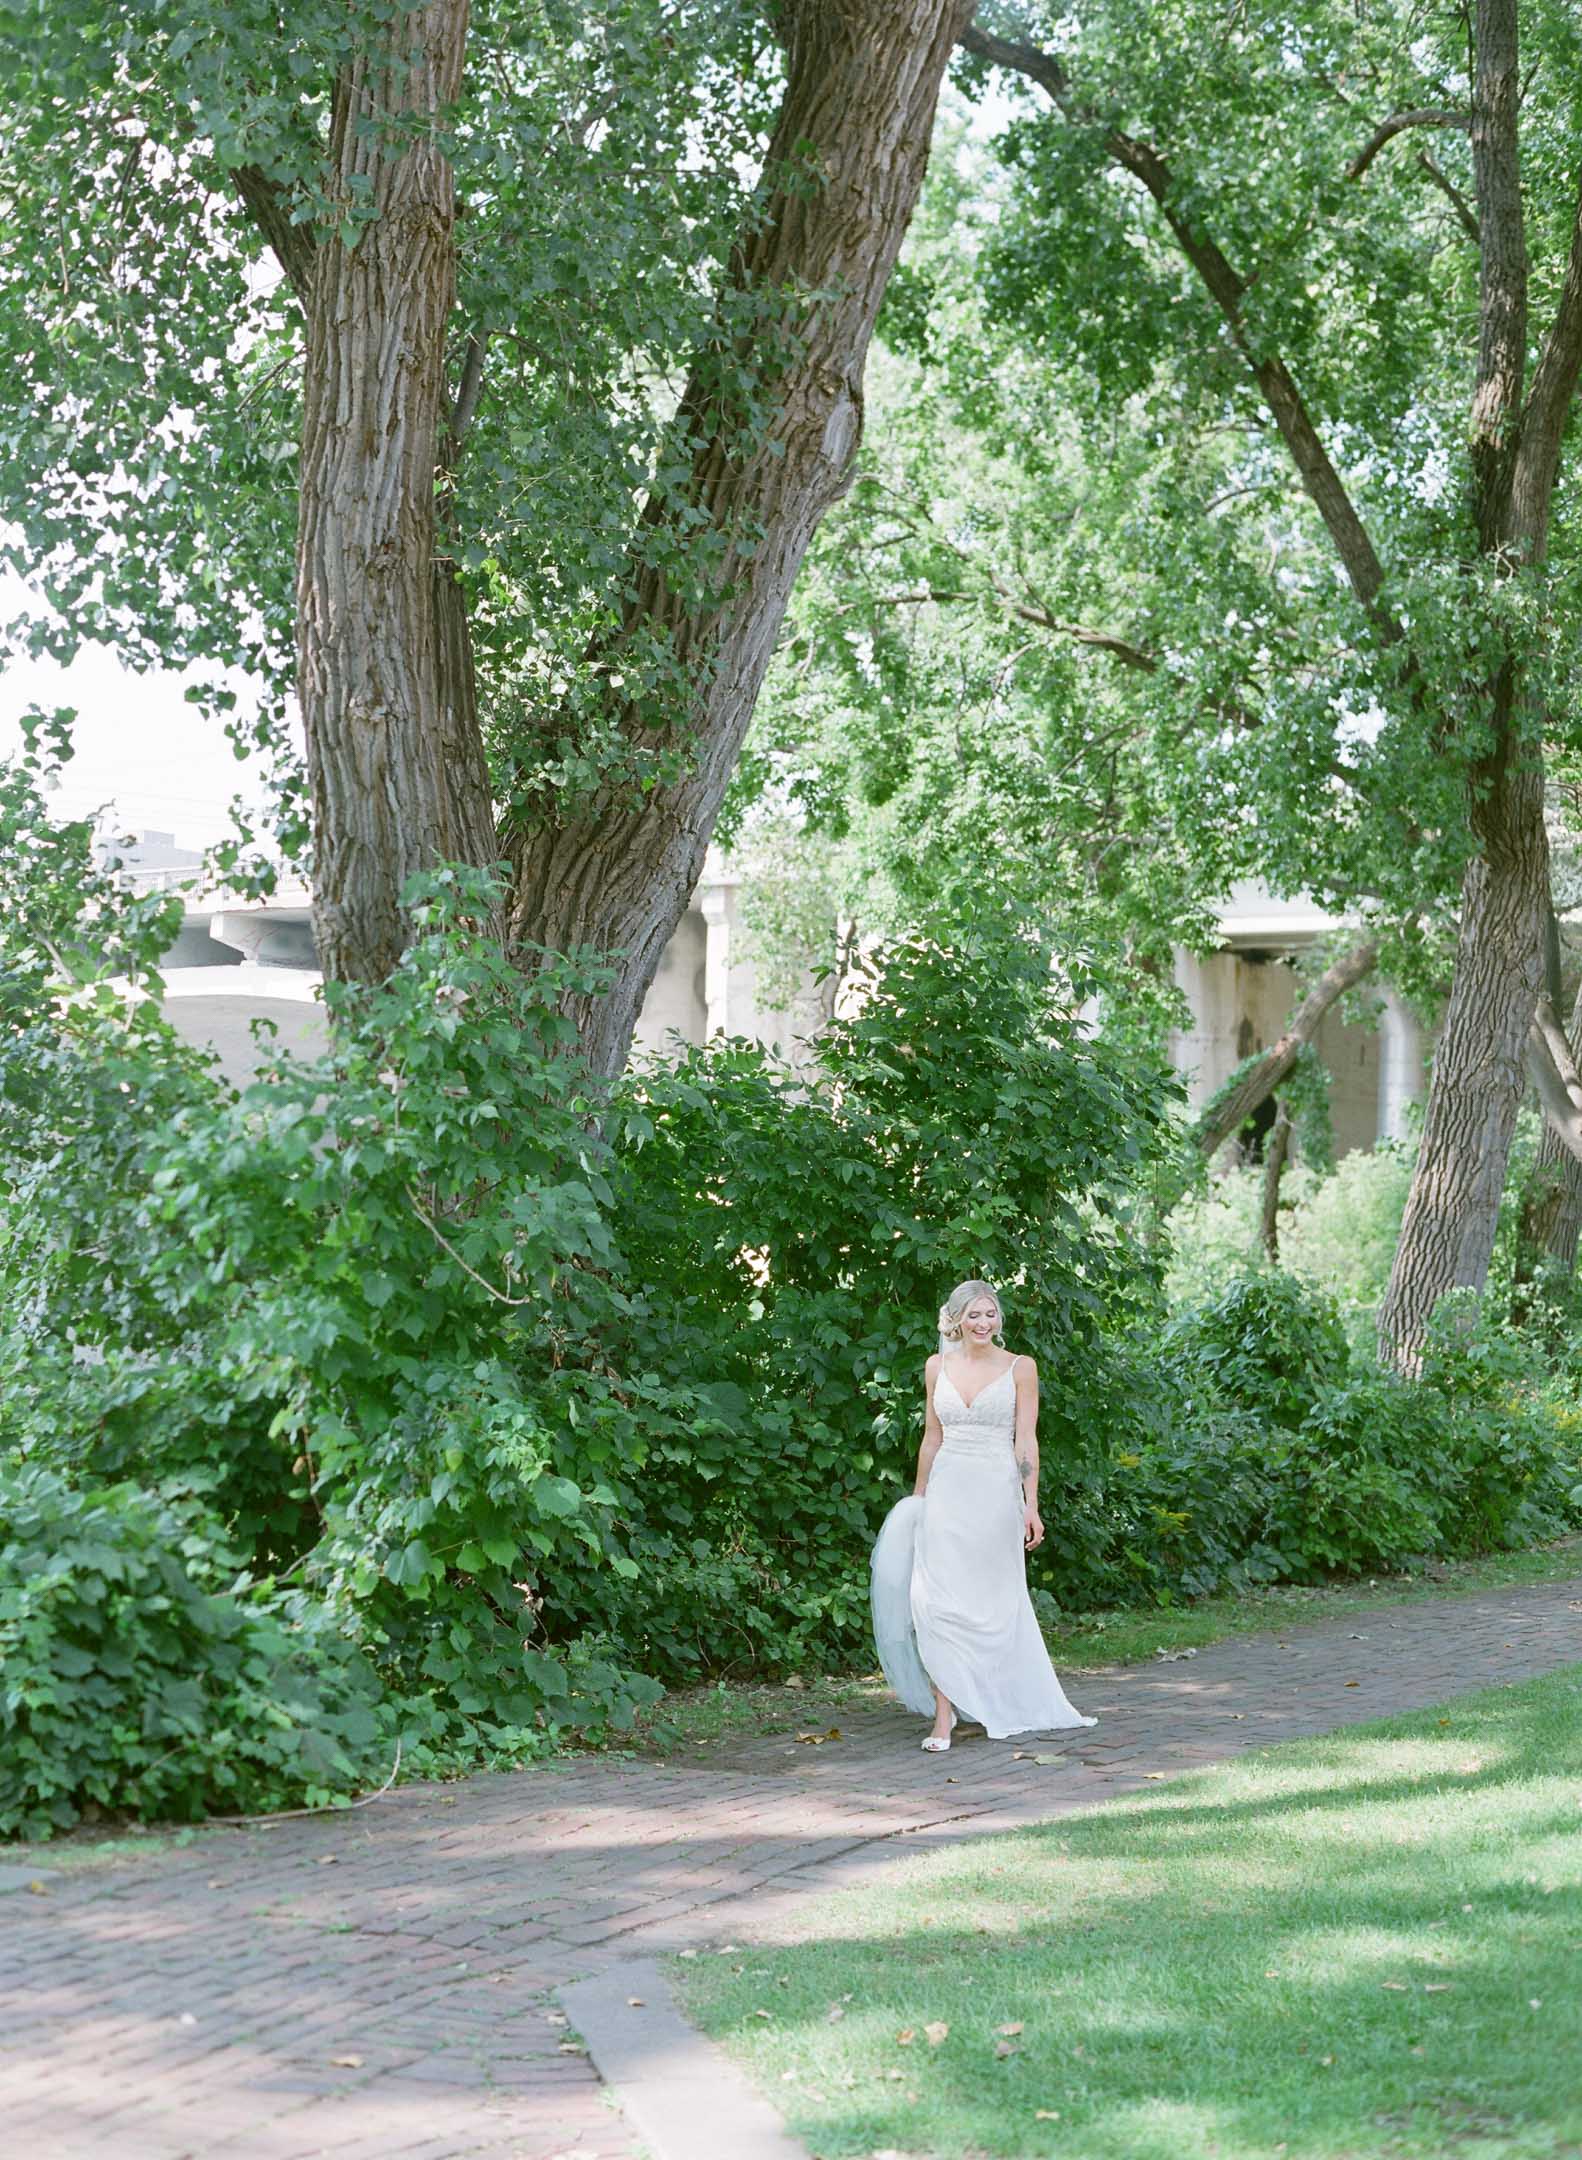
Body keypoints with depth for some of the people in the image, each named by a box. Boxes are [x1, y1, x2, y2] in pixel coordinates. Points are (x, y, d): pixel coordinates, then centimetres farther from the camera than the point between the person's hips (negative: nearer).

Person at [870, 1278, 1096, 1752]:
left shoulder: (1020, 1368, 1)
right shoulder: (938, 1367, 8)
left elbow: (1026, 1442, -3)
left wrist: (1032, 1506, -8)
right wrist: (917, 1499, 16)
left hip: (996, 1494, -2)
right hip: (946, 1491, 2)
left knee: (993, 1604, 4)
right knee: (938, 1599, -10)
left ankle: (1004, 1705, 22)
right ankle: (944, 1713, -10)